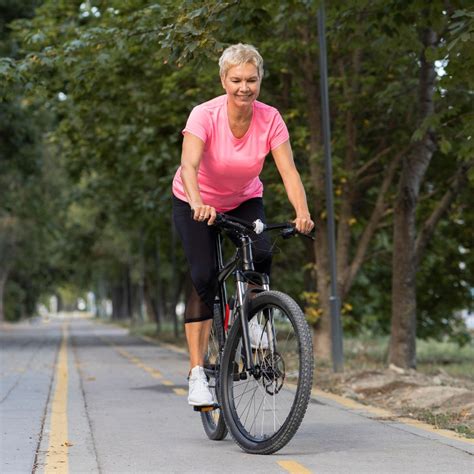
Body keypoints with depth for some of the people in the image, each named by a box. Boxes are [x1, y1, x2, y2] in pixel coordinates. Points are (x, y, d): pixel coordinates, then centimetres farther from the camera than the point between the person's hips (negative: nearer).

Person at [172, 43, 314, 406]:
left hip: (244, 201, 3)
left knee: (261, 256, -26)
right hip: (196, 204, -2)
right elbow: (189, 165, -41)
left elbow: (289, 171, -27)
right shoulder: (205, 115, -27)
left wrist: (303, 212, -44)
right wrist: (198, 203, -60)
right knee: (205, 277, -18)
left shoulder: (270, 119, -20)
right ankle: (197, 373, -13)